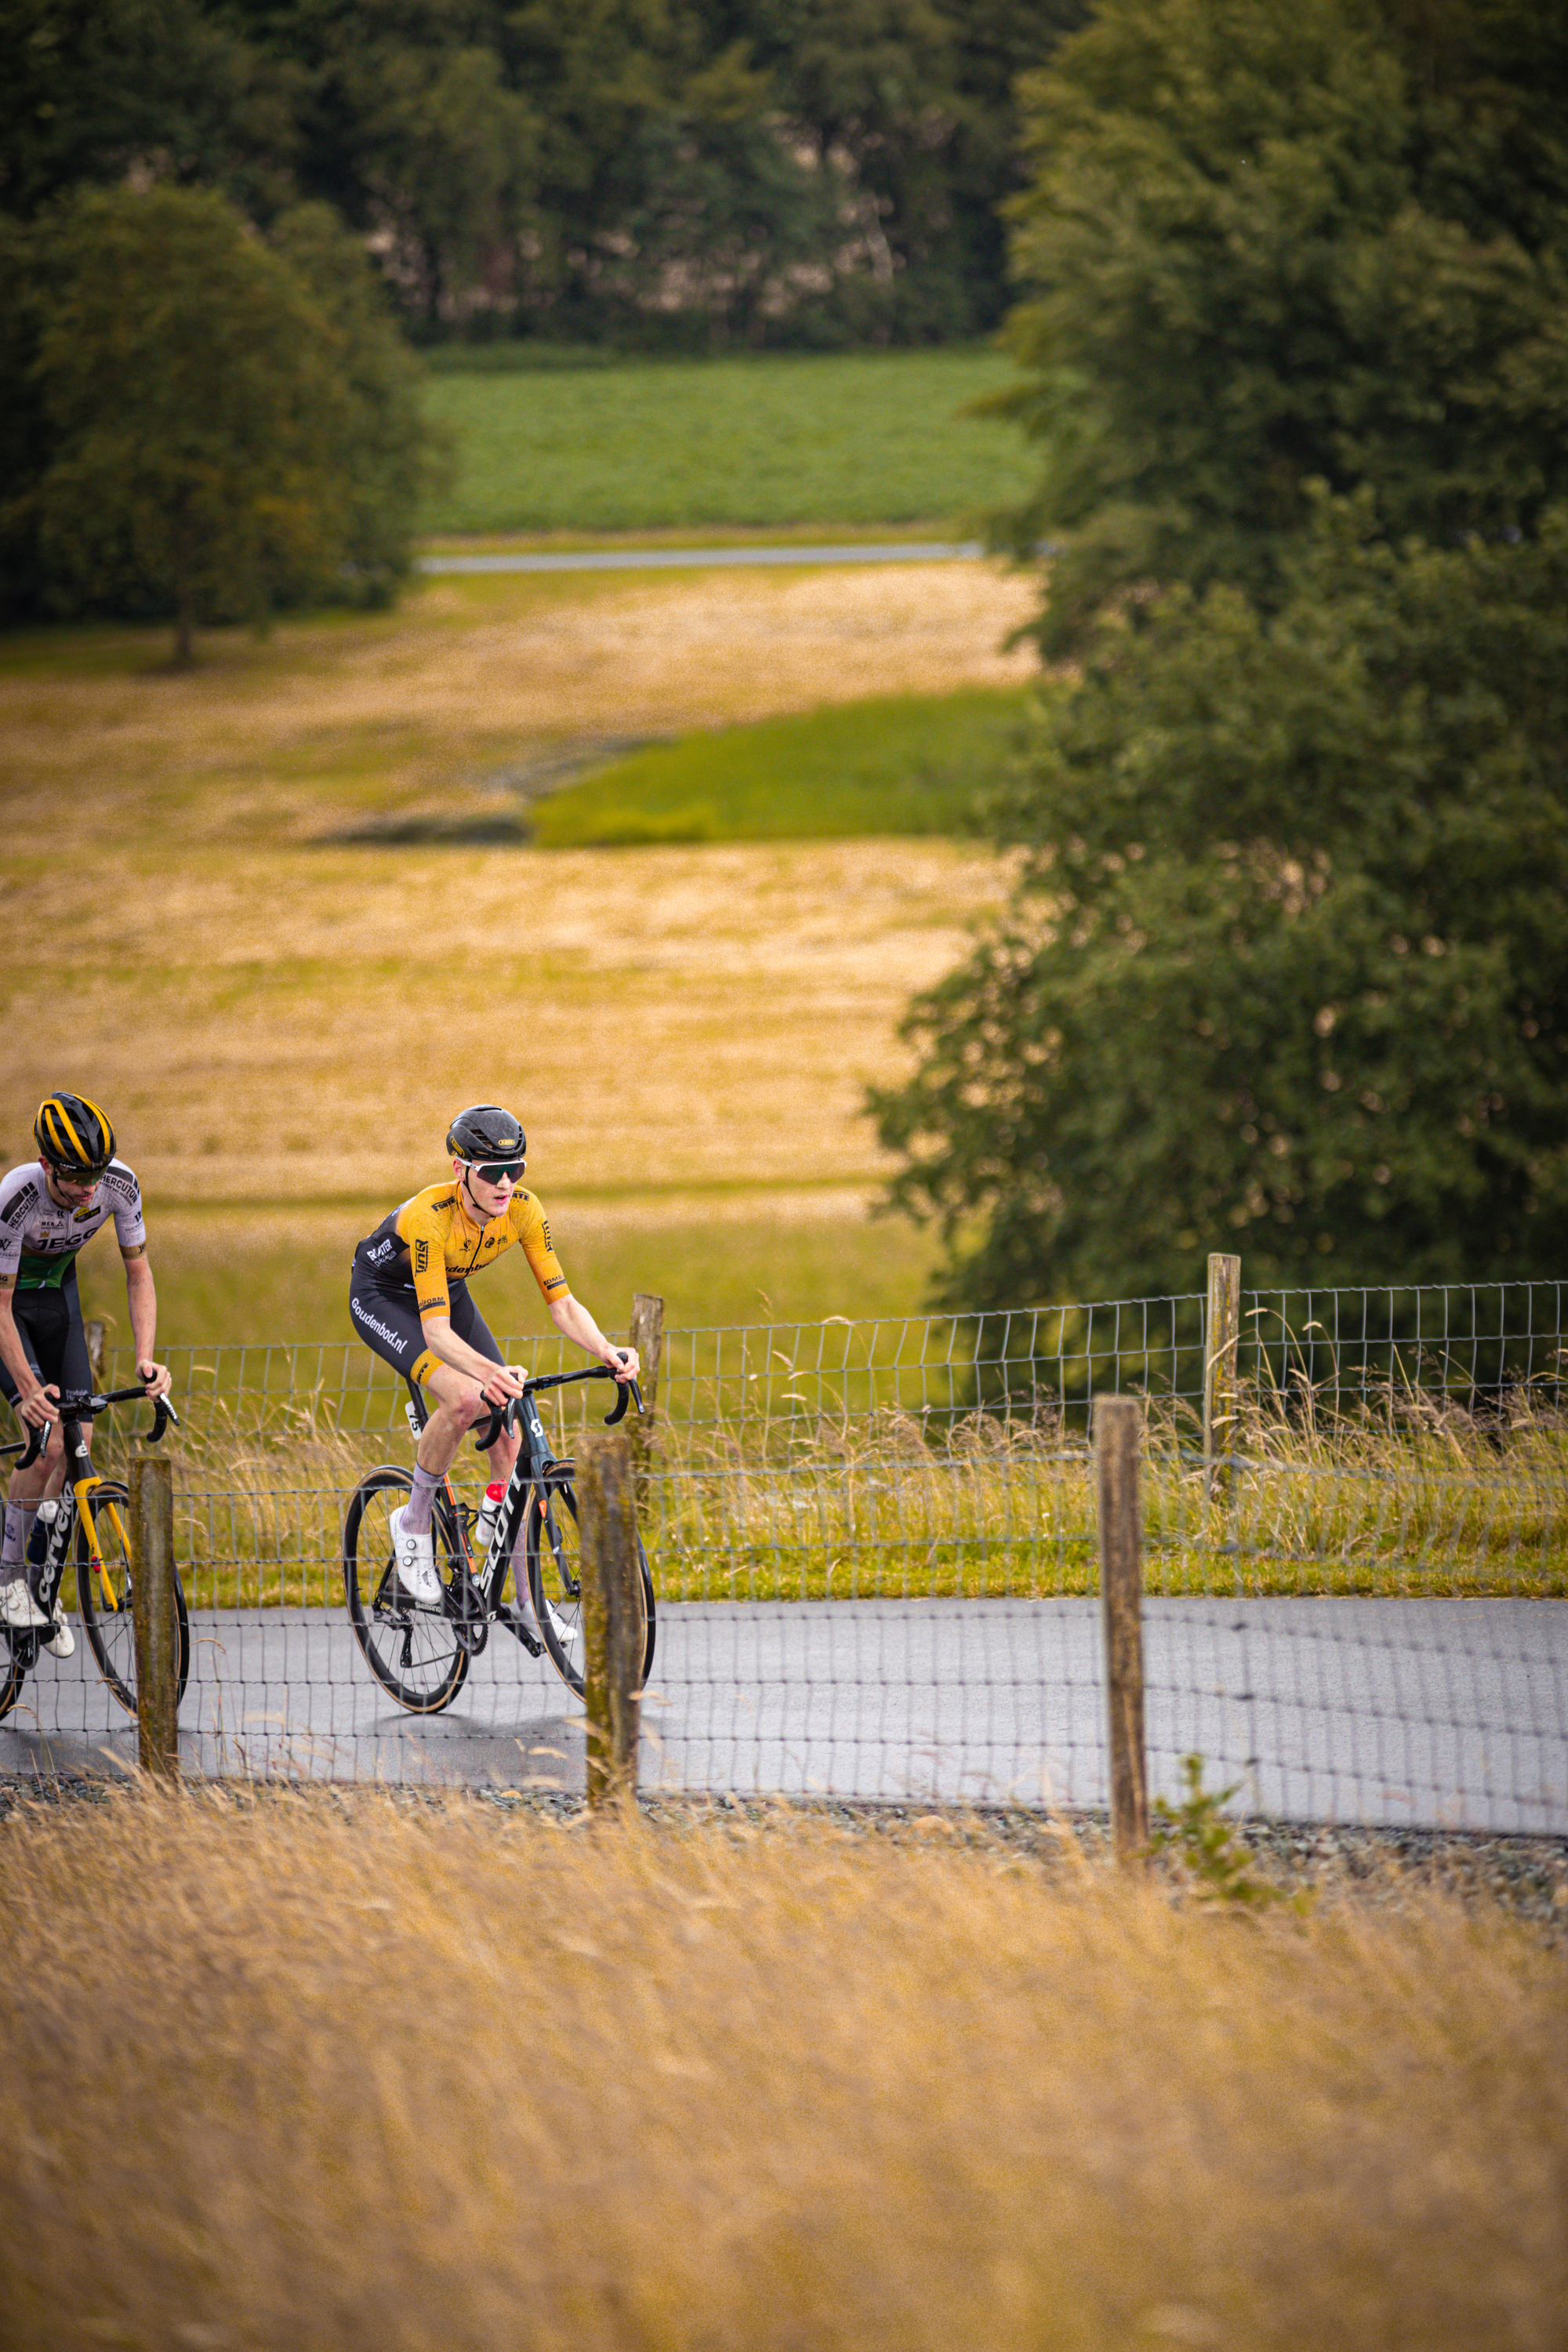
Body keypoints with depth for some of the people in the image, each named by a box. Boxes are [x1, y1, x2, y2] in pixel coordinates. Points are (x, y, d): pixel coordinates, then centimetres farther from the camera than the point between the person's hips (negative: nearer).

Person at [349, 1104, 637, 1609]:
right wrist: (490, 1372, -62)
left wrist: (607, 1351, -39)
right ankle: (413, 1522, -8)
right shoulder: (431, 1216, -38)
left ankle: (528, 1599, 1)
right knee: (464, 1398, -31)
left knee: (510, 1434, -7)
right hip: (382, 1296, -5)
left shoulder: (523, 1211, -23)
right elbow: (436, 1330, -44)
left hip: (449, 1290, 5)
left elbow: (561, 1302, -20)